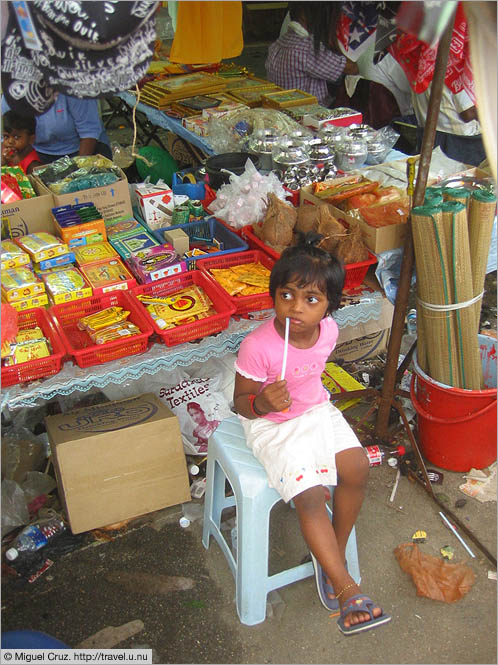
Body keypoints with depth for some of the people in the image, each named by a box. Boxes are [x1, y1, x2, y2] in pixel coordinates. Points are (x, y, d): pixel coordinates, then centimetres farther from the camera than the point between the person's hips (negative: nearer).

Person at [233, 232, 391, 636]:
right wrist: (263, 402, -36)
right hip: (271, 424, -5)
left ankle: (333, 553, 14)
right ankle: (346, 587, -4)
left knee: (357, 469, -10)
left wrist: (311, 392, 12)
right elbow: (241, 401, -17)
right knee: (310, 495, -20)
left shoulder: (328, 330, -10)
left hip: (316, 410, 6)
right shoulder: (258, 347, -28)